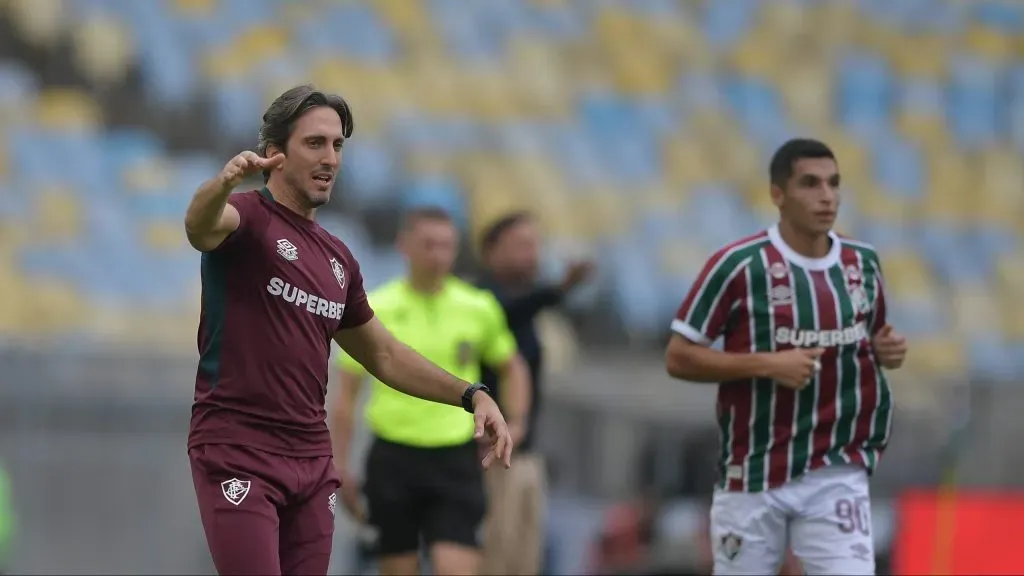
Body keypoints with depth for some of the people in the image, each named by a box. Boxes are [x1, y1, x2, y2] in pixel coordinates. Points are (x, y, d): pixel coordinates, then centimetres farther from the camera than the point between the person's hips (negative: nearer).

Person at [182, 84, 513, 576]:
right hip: (238, 453, -7)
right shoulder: (249, 218, -6)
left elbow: (382, 353, 27)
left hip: (312, 461, 7)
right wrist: (225, 181, -55)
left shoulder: (337, 258, 16)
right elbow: (199, 225, -31)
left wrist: (471, 396, 15)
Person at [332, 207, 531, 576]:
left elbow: (511, 368, 20)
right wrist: (340, 466, 1)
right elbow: (347, 394, 3)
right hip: (393, 458, 0)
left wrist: (514, 424, 4)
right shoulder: (374, 310, -2)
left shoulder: (479, 308, 3)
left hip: (456, 459, 0)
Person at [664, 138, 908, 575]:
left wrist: (885, 352, -2)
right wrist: (765, 364, -19)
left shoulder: (863, 264, 6)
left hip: (837, 476, 2)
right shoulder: (738, 265, -10)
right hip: (753, 476, -2)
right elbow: (678, 358, -9)